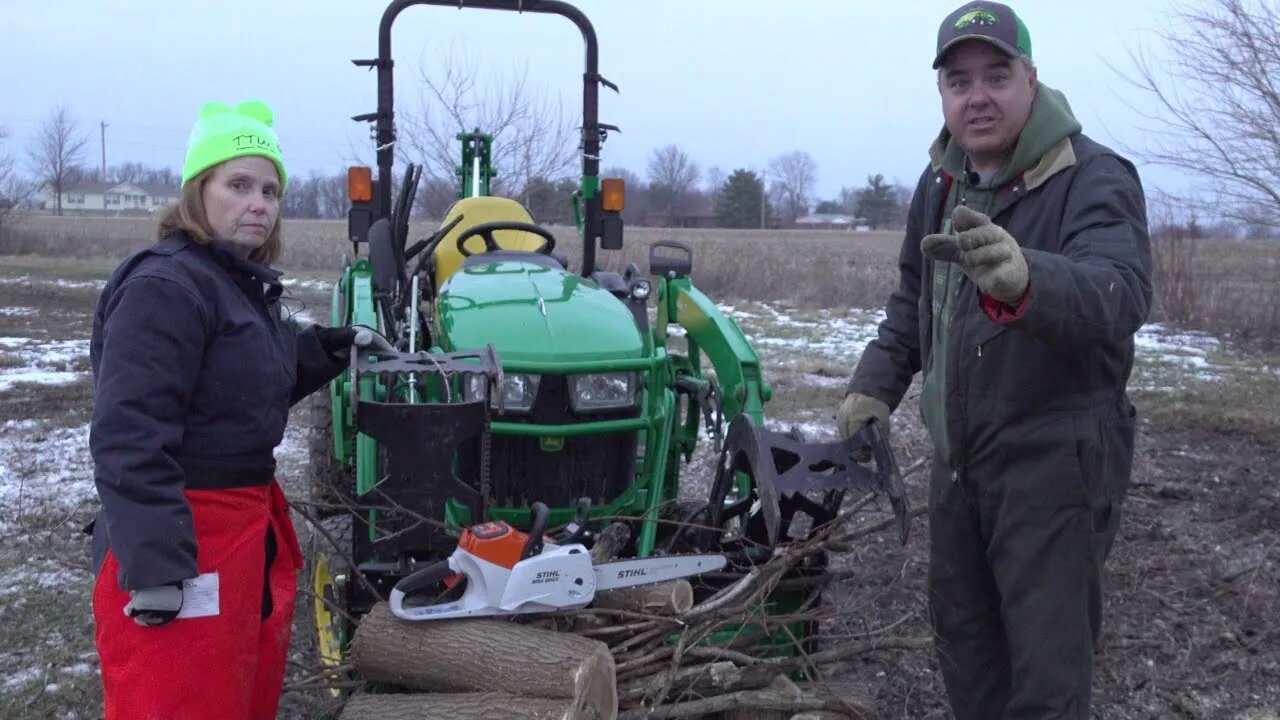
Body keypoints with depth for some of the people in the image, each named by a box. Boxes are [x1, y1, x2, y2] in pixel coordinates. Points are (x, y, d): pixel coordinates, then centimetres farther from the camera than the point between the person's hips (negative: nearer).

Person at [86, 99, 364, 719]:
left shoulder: (247, 287, 11)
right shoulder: (164, 287, -19)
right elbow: (128, 438, -25)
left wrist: (326, 351, 9)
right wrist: (155, 567, -28)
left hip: (251, 532, 10)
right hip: (183, 549, -10)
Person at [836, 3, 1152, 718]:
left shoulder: (1094, 178, -19)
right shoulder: (939, 184, 6)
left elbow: (1120, 295, -38)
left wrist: (1025, 280, -58)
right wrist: (877, 384, 6)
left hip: (1057, 462, -7)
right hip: (958, 456, 8)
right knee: (962, 629, 21)